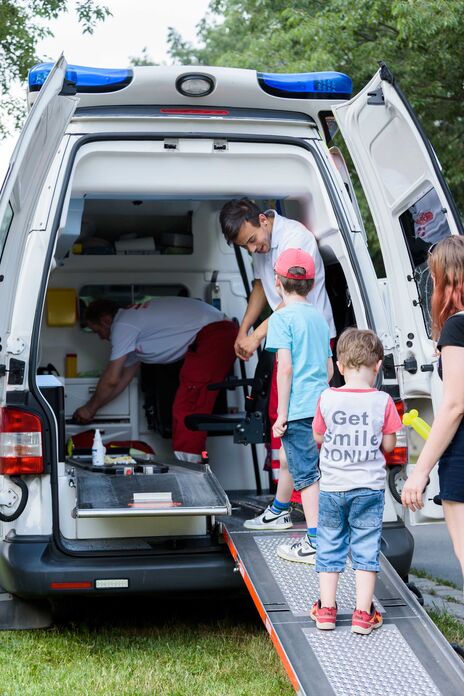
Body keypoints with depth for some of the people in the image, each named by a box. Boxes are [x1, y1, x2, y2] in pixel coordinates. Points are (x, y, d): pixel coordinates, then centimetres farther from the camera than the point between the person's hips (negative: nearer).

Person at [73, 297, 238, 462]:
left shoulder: (122, 326, -5)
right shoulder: (134, 319, 25)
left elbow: (111, 380, -3)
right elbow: (124, 377, 32)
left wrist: (90, 408, 13)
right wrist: (93, 407, 35)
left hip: (211, 335, -10)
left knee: (186, 410, -9)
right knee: (196, 410, 12)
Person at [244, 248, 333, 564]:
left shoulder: (282, 317, -11)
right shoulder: (319, 317, 13)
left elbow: (285, 368, -18)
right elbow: (329, 368, 16)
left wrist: (282, 413, -14)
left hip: (299, 408, -8)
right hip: (320, 405, 8)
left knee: (305, 473, -6)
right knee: (289, 458, 27)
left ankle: (316, 542, -7)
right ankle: (279, 512, 47)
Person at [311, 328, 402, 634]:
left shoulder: (327, 399, -7)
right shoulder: (383, 401, -10)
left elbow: (318, 437, 4)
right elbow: (389, 444, -3)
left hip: (332, 487, 1)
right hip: (369, 488, -1)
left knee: (330, 547, 13)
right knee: (366, 548, 7)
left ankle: (326, 609, 18)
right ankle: (363, 614, 8)